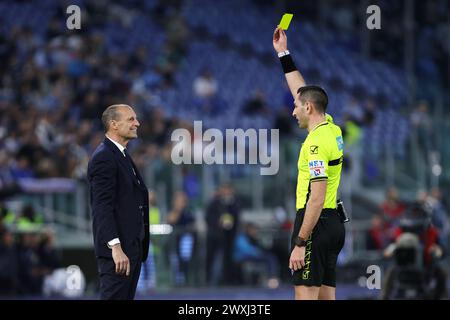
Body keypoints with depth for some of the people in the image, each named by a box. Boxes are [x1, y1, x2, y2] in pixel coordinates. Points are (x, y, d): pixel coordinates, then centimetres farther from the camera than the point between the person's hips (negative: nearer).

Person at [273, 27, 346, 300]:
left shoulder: (317, 143, -16)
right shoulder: (331, 129, 11)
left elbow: (317, 198, -21)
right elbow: (302, 91, 26)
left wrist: (300, 243, -22)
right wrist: (284, 53, 31)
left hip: (316, 221, -9)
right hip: (333, 223, 9)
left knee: (306, 295, -12)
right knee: (326, 296, 8)